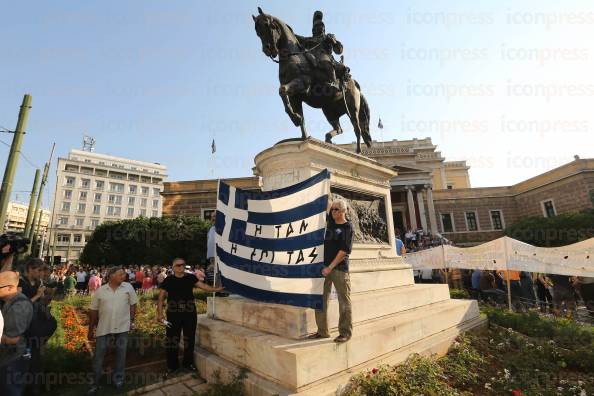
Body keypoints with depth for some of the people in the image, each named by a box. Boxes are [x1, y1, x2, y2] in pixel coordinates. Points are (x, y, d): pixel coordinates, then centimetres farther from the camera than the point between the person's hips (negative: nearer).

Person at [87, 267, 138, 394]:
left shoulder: (128, 287, -6)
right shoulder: (100, 291, -4)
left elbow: (133, 304, 2)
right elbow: (93, 311, 3)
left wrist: (131, 319, -2)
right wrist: (91, 329, 7)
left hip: (122, 327, 0)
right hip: (104, 327, 0)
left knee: (121, 353, 12)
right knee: (98, 355, 9)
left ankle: (118, 378, 32)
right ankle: (95, 382, 28)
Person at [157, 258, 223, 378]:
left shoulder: (191, 277, -1)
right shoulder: (168, 280, -4)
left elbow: (203, 285, 0)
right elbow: (161, 297, -3)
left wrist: (217, 289, -5)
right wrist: (160, 313, -11)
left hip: (190, 313, 1)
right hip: (173, 314, -1)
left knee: (189, 339, 12)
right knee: (172, 340, 6)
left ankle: (188, 363, 31)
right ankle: (172, 365, 27)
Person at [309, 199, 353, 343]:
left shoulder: (347, 227, -5)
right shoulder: (330, 223, 10)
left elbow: (344, 251, -12)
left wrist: (330, 267, -15)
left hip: (340, 268, -6)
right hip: (324, 267, 6)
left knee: (344, 301, 4)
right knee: (320, 299, 9)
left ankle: (345, 332, 16)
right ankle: (322, 331, 22)